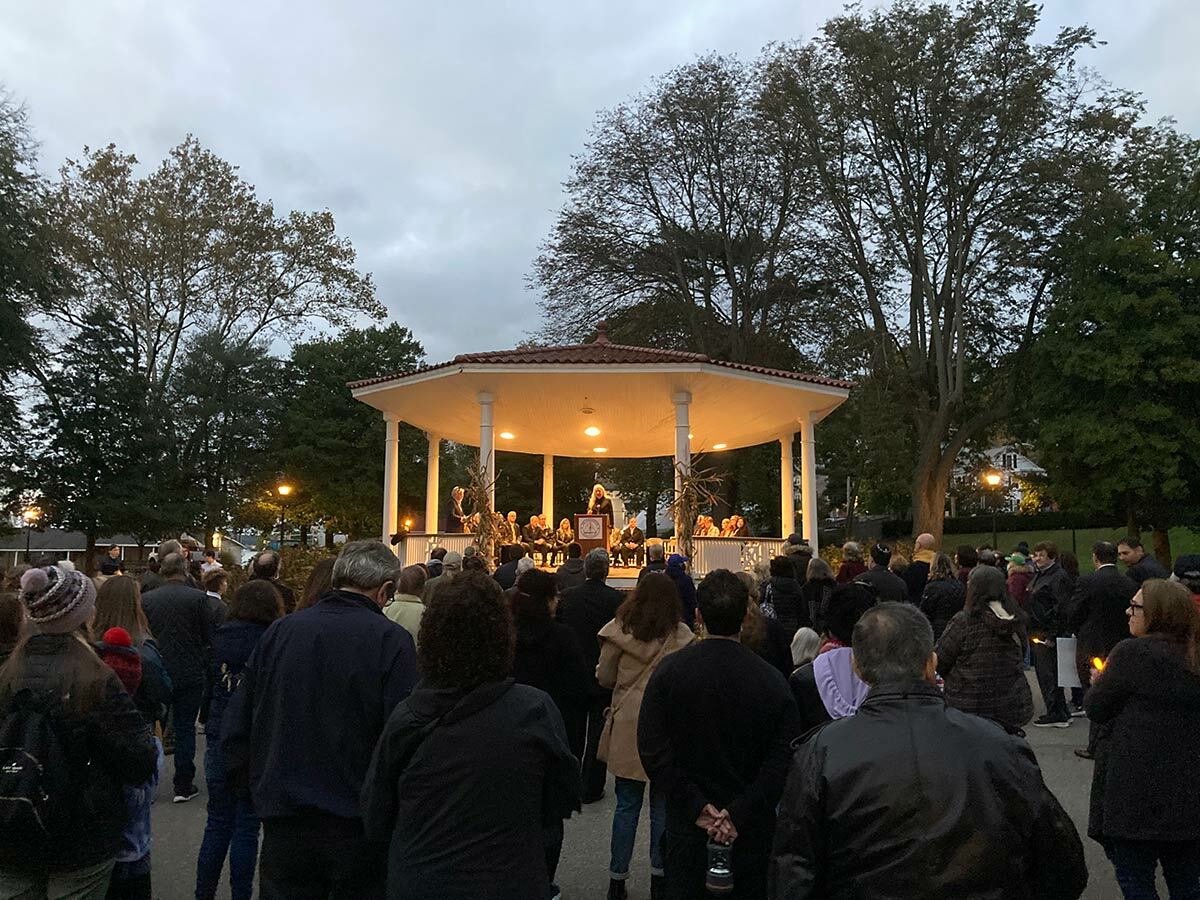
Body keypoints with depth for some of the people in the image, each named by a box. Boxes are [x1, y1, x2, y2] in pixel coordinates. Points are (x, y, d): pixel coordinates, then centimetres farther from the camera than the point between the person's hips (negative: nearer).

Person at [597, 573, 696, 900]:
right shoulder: (682, 637, -10)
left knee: (627, 805, 12)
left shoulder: (619, 631, -7)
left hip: (627, 727, 1)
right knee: (662, 806, 13)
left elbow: (604, 678, 1)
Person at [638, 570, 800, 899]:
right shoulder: (771, 680, -12)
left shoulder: (669, 671, -11)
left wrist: (696, 807, -12)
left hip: (687, 823, 0)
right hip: (752, 828, 0)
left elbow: (652, 749, -14)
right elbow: (783, 758, -15)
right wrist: (740, 813, -14)